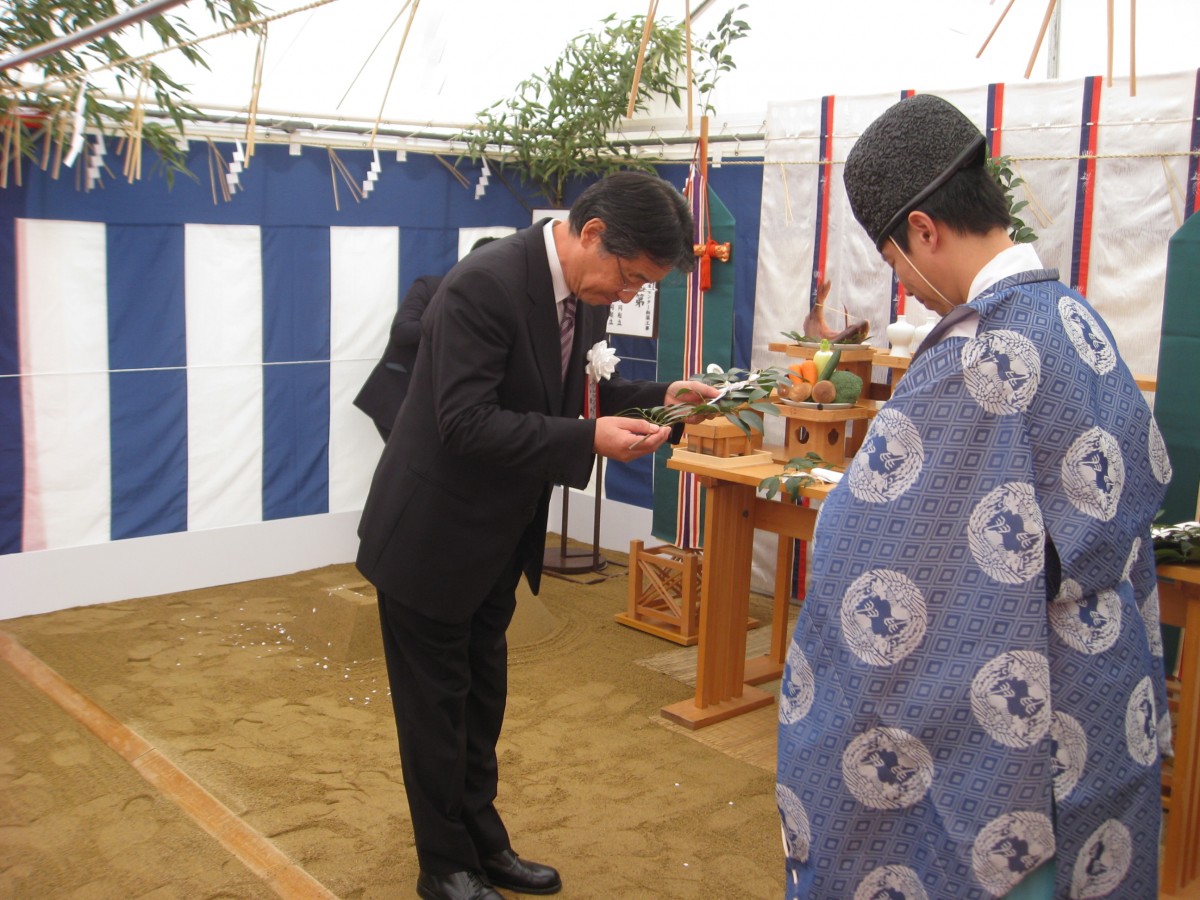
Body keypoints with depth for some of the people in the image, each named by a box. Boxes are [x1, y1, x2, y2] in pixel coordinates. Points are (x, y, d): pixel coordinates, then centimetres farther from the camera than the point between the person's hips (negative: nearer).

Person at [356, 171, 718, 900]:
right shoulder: (485, 284, -27)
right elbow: (467, 423, -31)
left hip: (499, 538, 8)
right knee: (437, 704, 9)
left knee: (483, 698, 21)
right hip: (432, 537, -8)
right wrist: (590, 441, -32)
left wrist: (657, 399, -5)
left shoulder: (586, 292, -2)